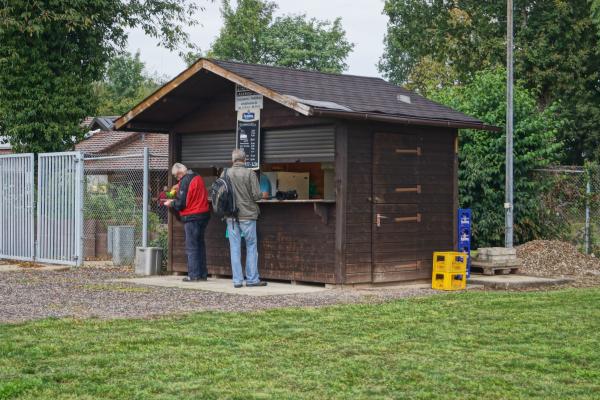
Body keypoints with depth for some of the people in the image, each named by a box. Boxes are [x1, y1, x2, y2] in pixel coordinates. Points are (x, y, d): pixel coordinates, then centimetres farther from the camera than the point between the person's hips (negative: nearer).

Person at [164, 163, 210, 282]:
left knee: (191, 247, -2)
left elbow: (181, 204, -16)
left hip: (192, 217, -8)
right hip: (204, 214, 8)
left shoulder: (185, 181, -14)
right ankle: (202, 274, 16)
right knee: (200, 245, 14)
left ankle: (193, 274, -2)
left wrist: (171, 203, 4)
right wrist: (175, 200, 21)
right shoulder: (198, 178, 11)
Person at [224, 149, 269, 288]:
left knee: (235, 248, 7)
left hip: (231, 216, 3)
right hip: (247, 215, -3)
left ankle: (237, 280, 8)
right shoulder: (250, 173, -9)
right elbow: (256, 195, -11)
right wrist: (263, 195, 10)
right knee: (251, 246, 8)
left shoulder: (226, 173, -1)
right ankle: (252, 279, 8)